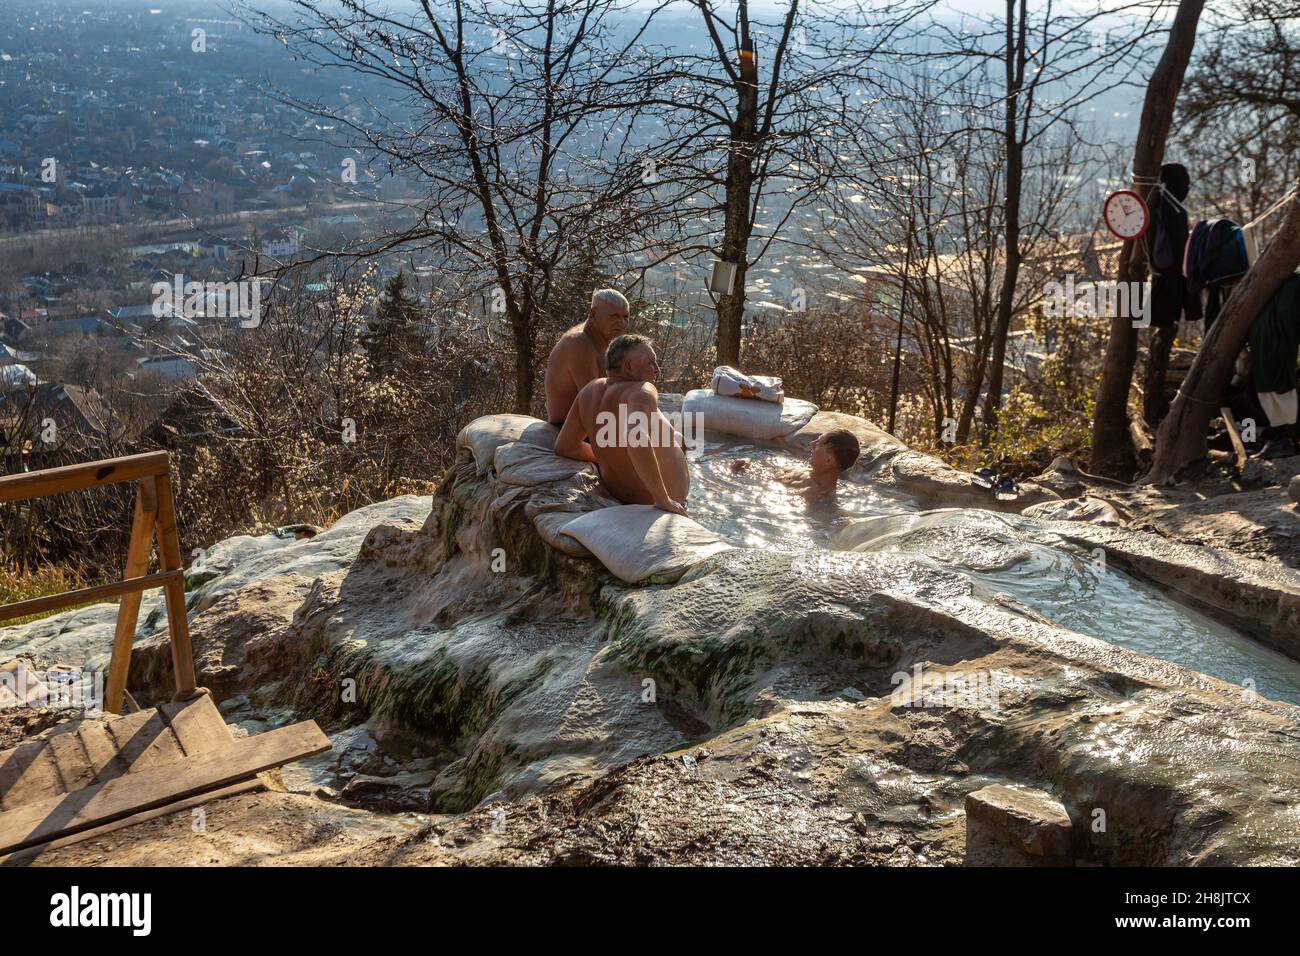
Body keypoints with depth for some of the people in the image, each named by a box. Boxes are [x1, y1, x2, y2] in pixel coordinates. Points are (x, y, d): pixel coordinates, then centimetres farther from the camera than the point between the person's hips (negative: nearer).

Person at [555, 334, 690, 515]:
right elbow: (636, 438, -49)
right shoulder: (641, 391, -29)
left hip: (615, 490, 6)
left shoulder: (591, 390, -8)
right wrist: (662, 499, -41)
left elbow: (564, 446, -2)